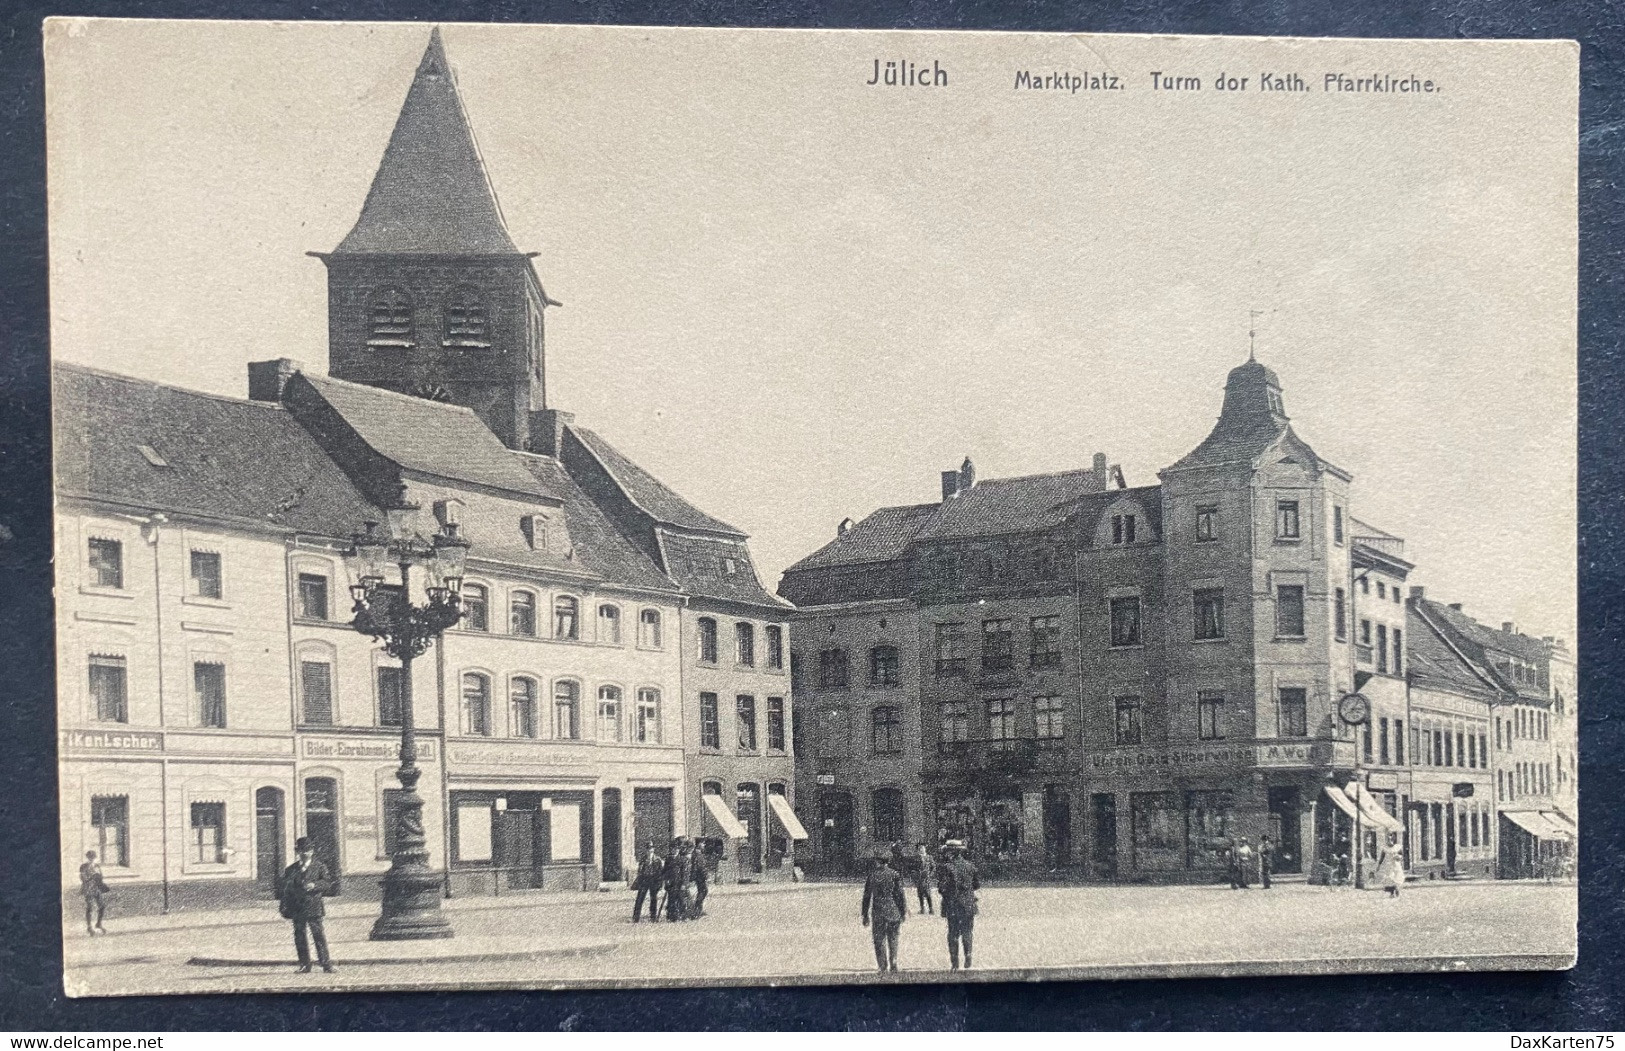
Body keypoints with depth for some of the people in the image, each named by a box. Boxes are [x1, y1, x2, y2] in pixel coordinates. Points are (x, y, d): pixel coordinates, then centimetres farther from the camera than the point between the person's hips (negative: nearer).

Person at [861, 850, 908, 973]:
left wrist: (865, 915, 10)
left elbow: (866, 897, 4)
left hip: (878, 912, 0)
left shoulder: (872, 875, 1)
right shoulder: (894, 874, -1)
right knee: (893, 939, 13)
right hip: (893, 911, 0)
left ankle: (883, 967, 2)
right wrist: (904, 911, 2)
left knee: (879, 940, 7)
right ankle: (893, 964, 3)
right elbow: (900, 894, -5)